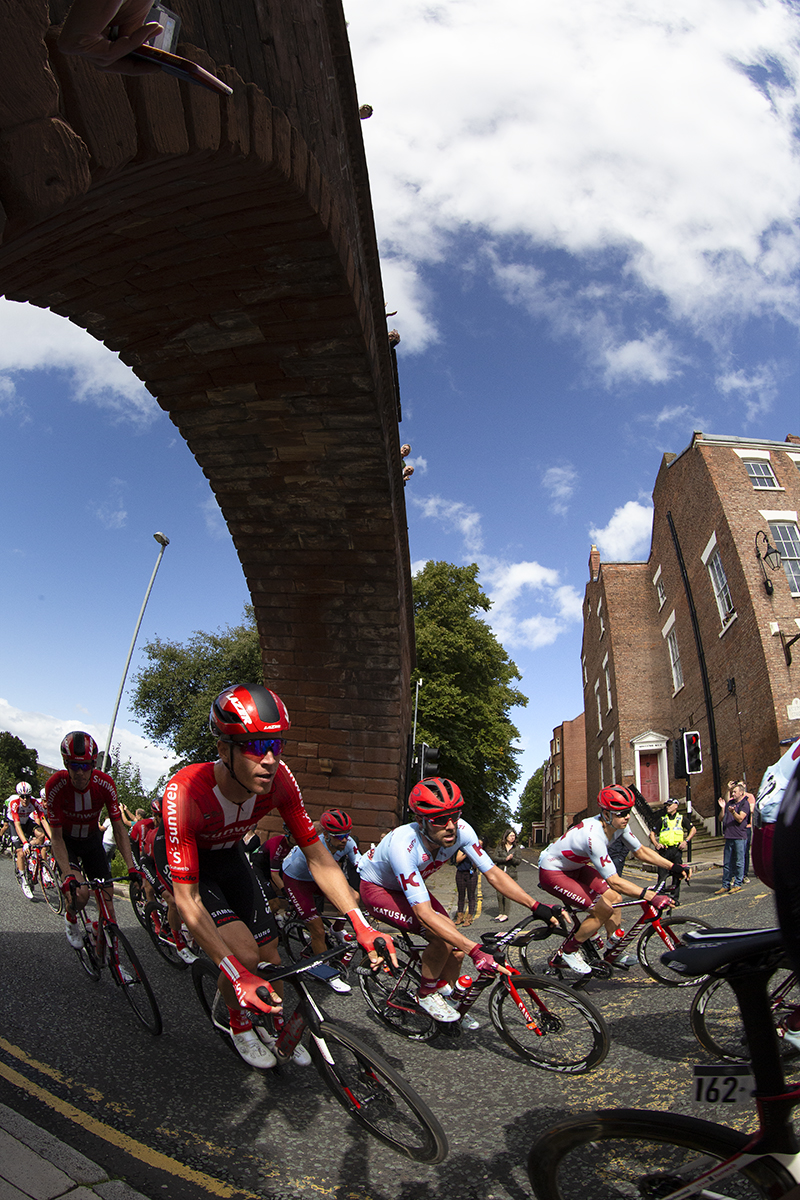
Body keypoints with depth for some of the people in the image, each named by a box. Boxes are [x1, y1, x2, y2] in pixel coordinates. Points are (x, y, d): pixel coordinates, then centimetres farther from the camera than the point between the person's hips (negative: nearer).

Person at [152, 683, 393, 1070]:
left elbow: (317, 857, -22)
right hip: (179, 855, -4)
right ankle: (239, 1025, 14)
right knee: (244, 952, -19)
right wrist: (237, 975, -40)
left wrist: (361, 925, -31)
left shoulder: (278, 778, -29)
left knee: (269, 956, 4)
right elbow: (188, 901, -36)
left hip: (227, 853, 4)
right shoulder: (185, 792, -41)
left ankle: (278, 1027, 35)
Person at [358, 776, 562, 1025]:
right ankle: (426, 995, 0)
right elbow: (423, 912, -43)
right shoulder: (404, 845, -41)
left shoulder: (460, 830, -25)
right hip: (377, 889, -6)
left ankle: (444, 998, 24)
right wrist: (475, 950, -48)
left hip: (410, 885, 6)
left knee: (457, 949, -4)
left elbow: (493, 873, -17)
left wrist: (537, 906, -25)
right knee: (445, 934, -25)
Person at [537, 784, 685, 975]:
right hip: (552, 872, -9)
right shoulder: (594, 836, -37)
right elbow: (614, 881, -37)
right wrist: (651, 897, -42)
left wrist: (673, 866, -8)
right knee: (603, 909, -12)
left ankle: (614, 951, 22)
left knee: (613, 897, 3)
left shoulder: (618, 825, -11)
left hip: (574, 866, 9)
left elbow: (640, 851, 1)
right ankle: (568, 952, 6)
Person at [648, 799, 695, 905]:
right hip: (664, 850, 1)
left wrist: (686, 841, -2)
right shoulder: (662, 820, 13)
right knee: (662, 876, -2)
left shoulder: (682, 819, 11)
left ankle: (675, 898, 12)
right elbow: (652, 833, 13)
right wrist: (656, 844, -4)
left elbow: (693, 829, 11)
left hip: (677, 850, -1)